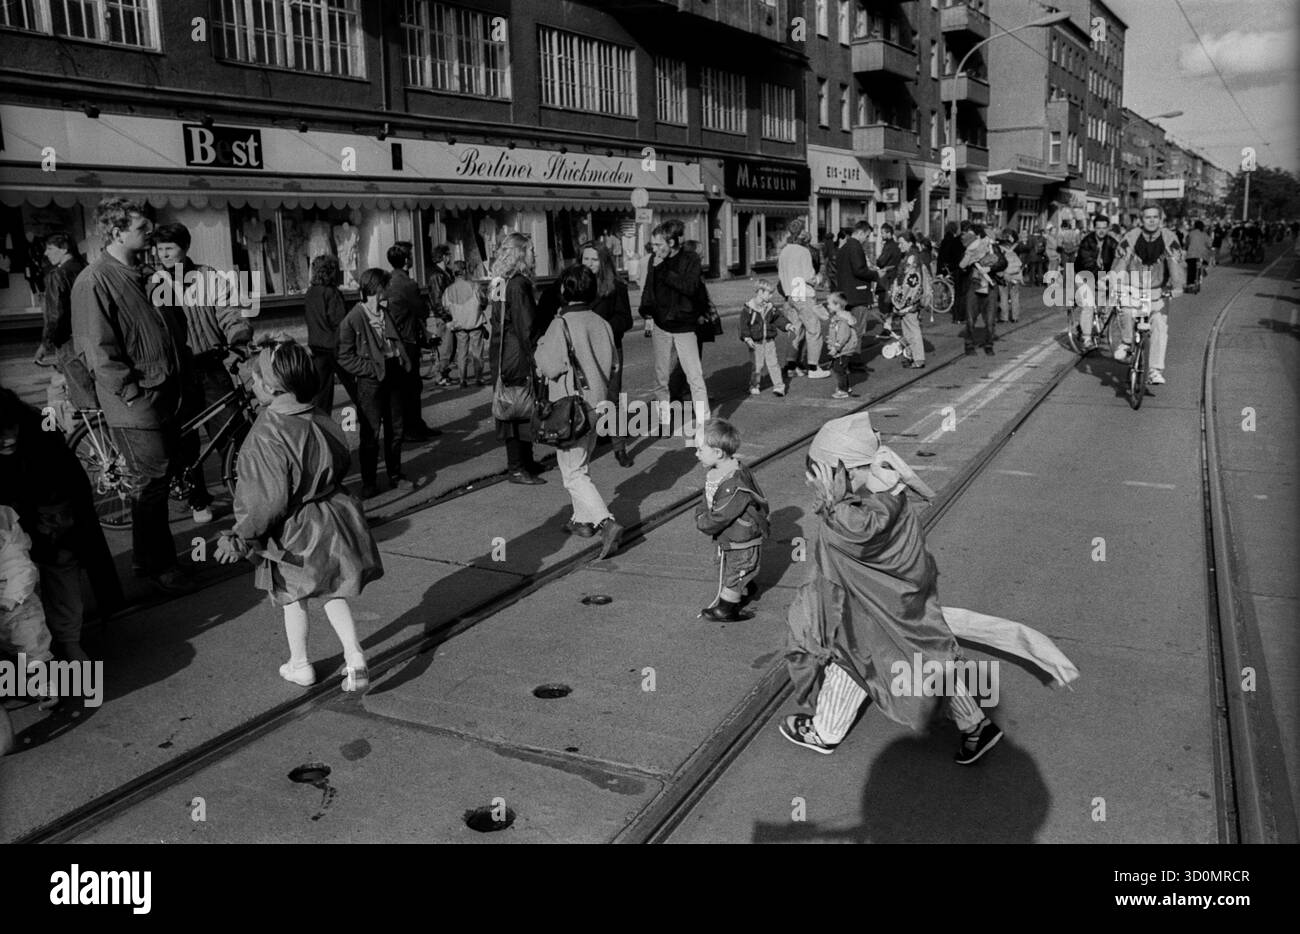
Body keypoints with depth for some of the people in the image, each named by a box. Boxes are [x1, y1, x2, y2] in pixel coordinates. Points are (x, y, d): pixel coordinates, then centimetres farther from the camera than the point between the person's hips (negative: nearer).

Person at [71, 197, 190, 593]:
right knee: (152, 482, -3)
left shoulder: (140, 274, 14)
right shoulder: (94, 281, -13)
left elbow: (168, 329, 24)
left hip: (164, 396, 9)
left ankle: (150, 553, 29)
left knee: (163, 475, 14)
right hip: (136, 404, -8)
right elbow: (98, 352, -17)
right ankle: (155, 563, 11)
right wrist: (135, 393, -17)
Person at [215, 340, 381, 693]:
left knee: (293, 598, 17)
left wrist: (241, 538, -14)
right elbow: (341, 463, 9)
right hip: (333, 518, 6)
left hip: (294, 531, -5)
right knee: (332, 593, 19)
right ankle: (355, 657, 10)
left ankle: (299, 665, 32)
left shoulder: (267, 434, -25)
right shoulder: (321, 420, -4)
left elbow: (270, 500, -24)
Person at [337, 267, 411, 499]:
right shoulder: (352, 320, -11)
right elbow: (345, 358, -10)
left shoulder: (386, 314, 10)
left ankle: (395, 476, 26)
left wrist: (403, 362, 6)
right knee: (371, 434, 0)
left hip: (392, 378, 6)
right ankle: (368, 484, 11)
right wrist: (372, 369, -16)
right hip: (370, 382, -6)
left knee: (395, 429, 13)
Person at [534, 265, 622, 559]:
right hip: (598, 403, 7)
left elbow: (550, 366, -18)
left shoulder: (561, 325, -17)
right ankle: (583, 520, 32)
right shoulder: (601, 324, 3)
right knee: (582, 463, 23)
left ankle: (607, 522, -17)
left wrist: (541, 345, -1)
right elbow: (613, 364, 9)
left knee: (574, 473, -3)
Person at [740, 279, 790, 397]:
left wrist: (787, 325, -3)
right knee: (757, 364, 4)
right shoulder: (749, 308, -10)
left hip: (769, 340, 3)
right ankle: (755, 386, 21)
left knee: (772, 363, 1)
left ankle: (778, 386, 5)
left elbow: (778, 318, 13)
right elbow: (744, 324, -10)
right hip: (756, 342, -3)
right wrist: (747, 338, -17)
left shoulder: (771, 307, 3)